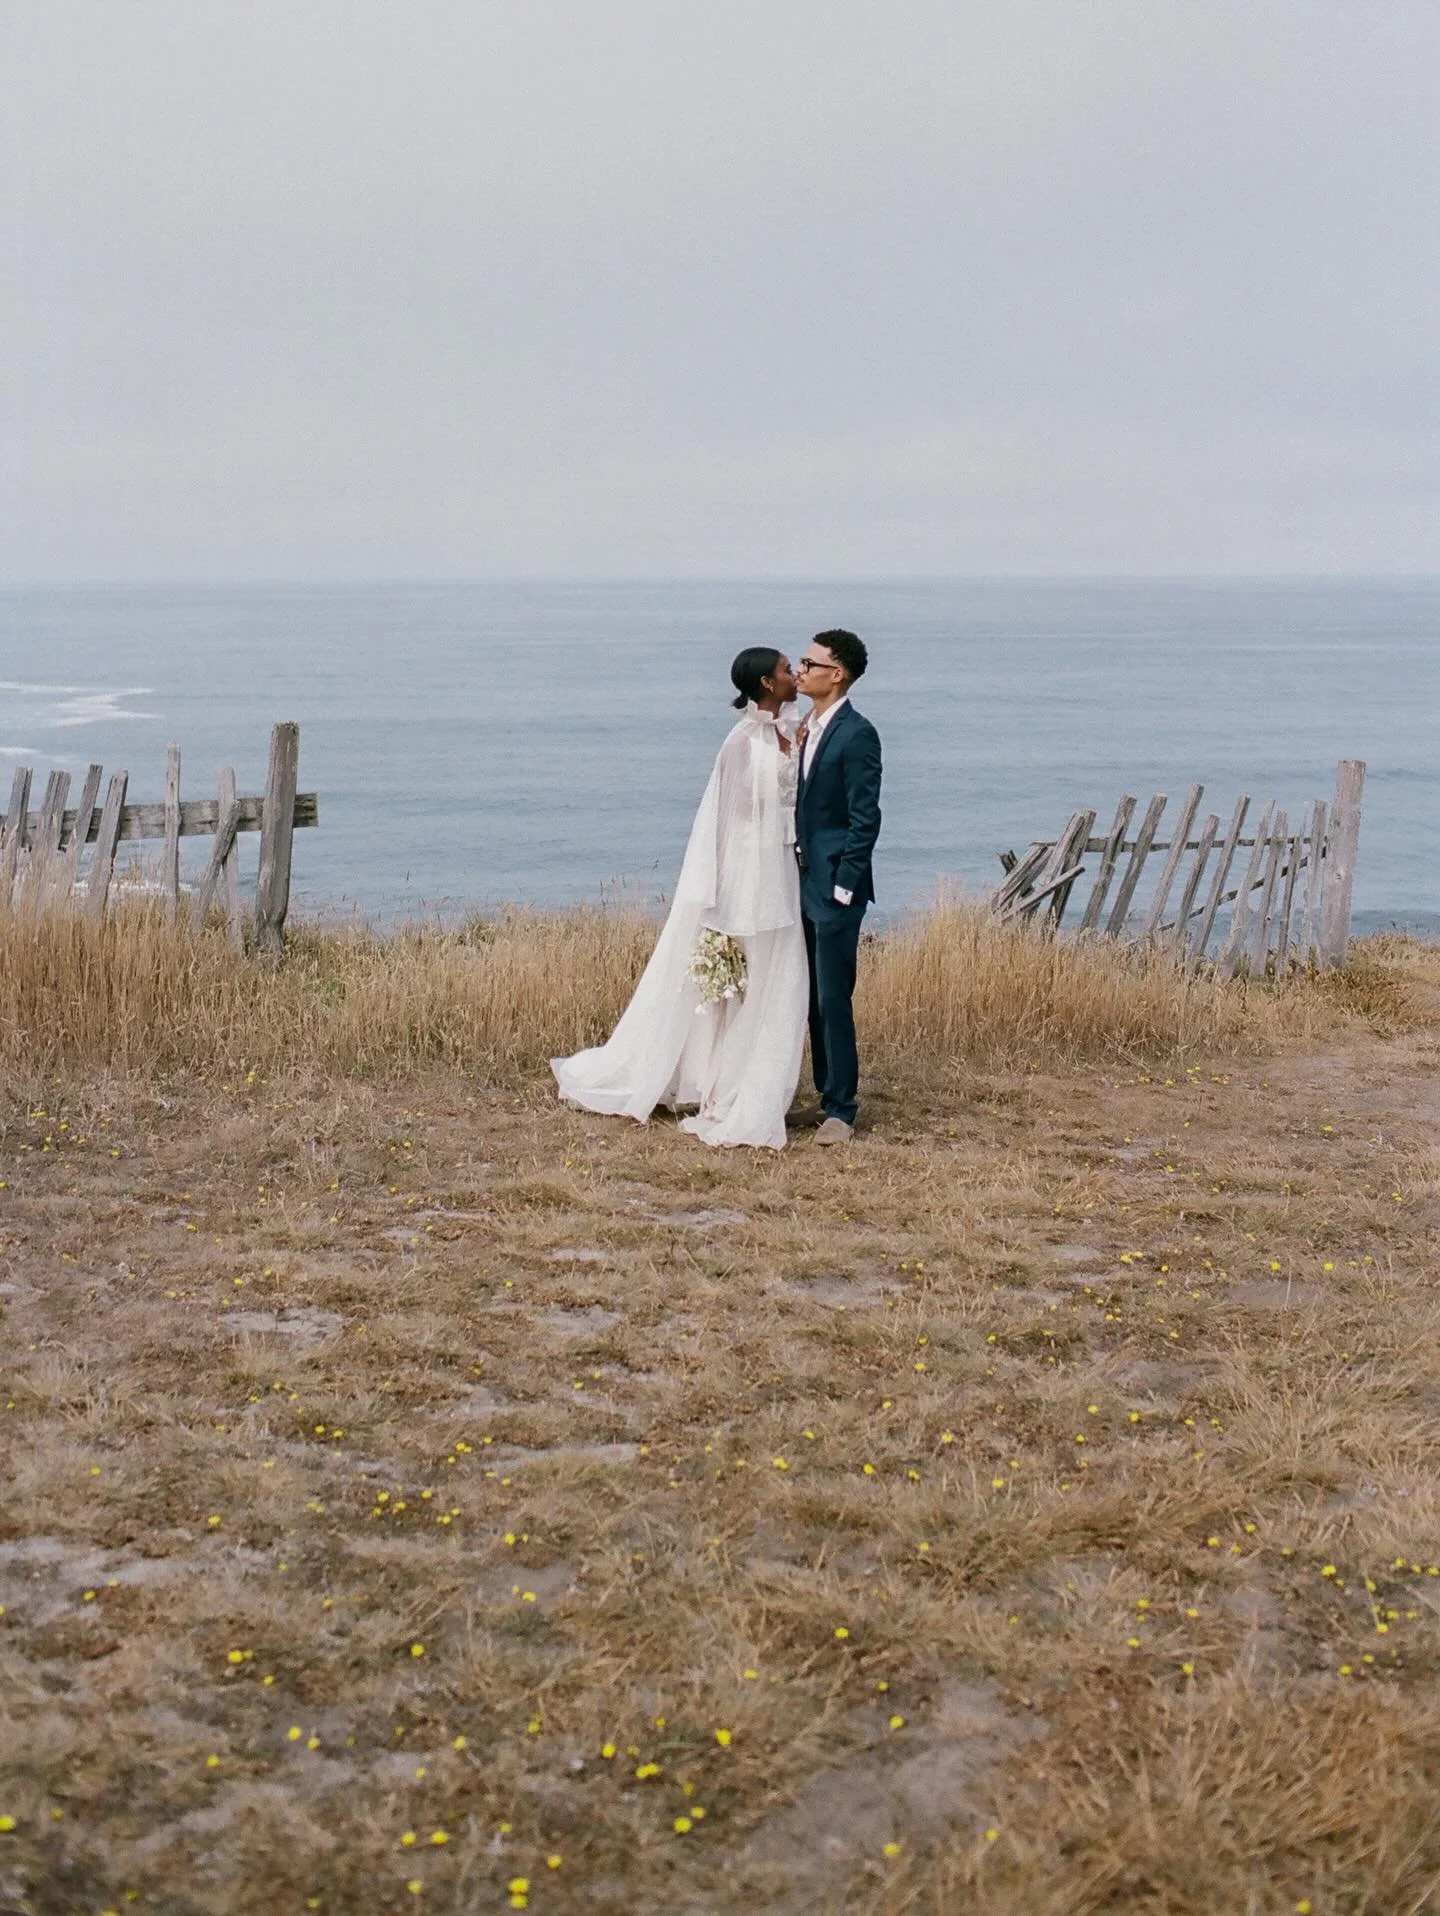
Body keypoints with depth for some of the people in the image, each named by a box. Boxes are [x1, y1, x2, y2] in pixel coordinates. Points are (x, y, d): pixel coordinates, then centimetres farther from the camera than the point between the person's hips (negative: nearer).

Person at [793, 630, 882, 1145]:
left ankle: (841, 1109, 2)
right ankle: (829, 1092, 24)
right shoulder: (810, 730, 13)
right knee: (814, 998, 14)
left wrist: (843, 886, -17)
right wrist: (802, 870, 12)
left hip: (835, 887, -9)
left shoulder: (856, 735, -13)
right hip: (807, 882, 9)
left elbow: (865, 818, -15)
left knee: (833, 999, -5)